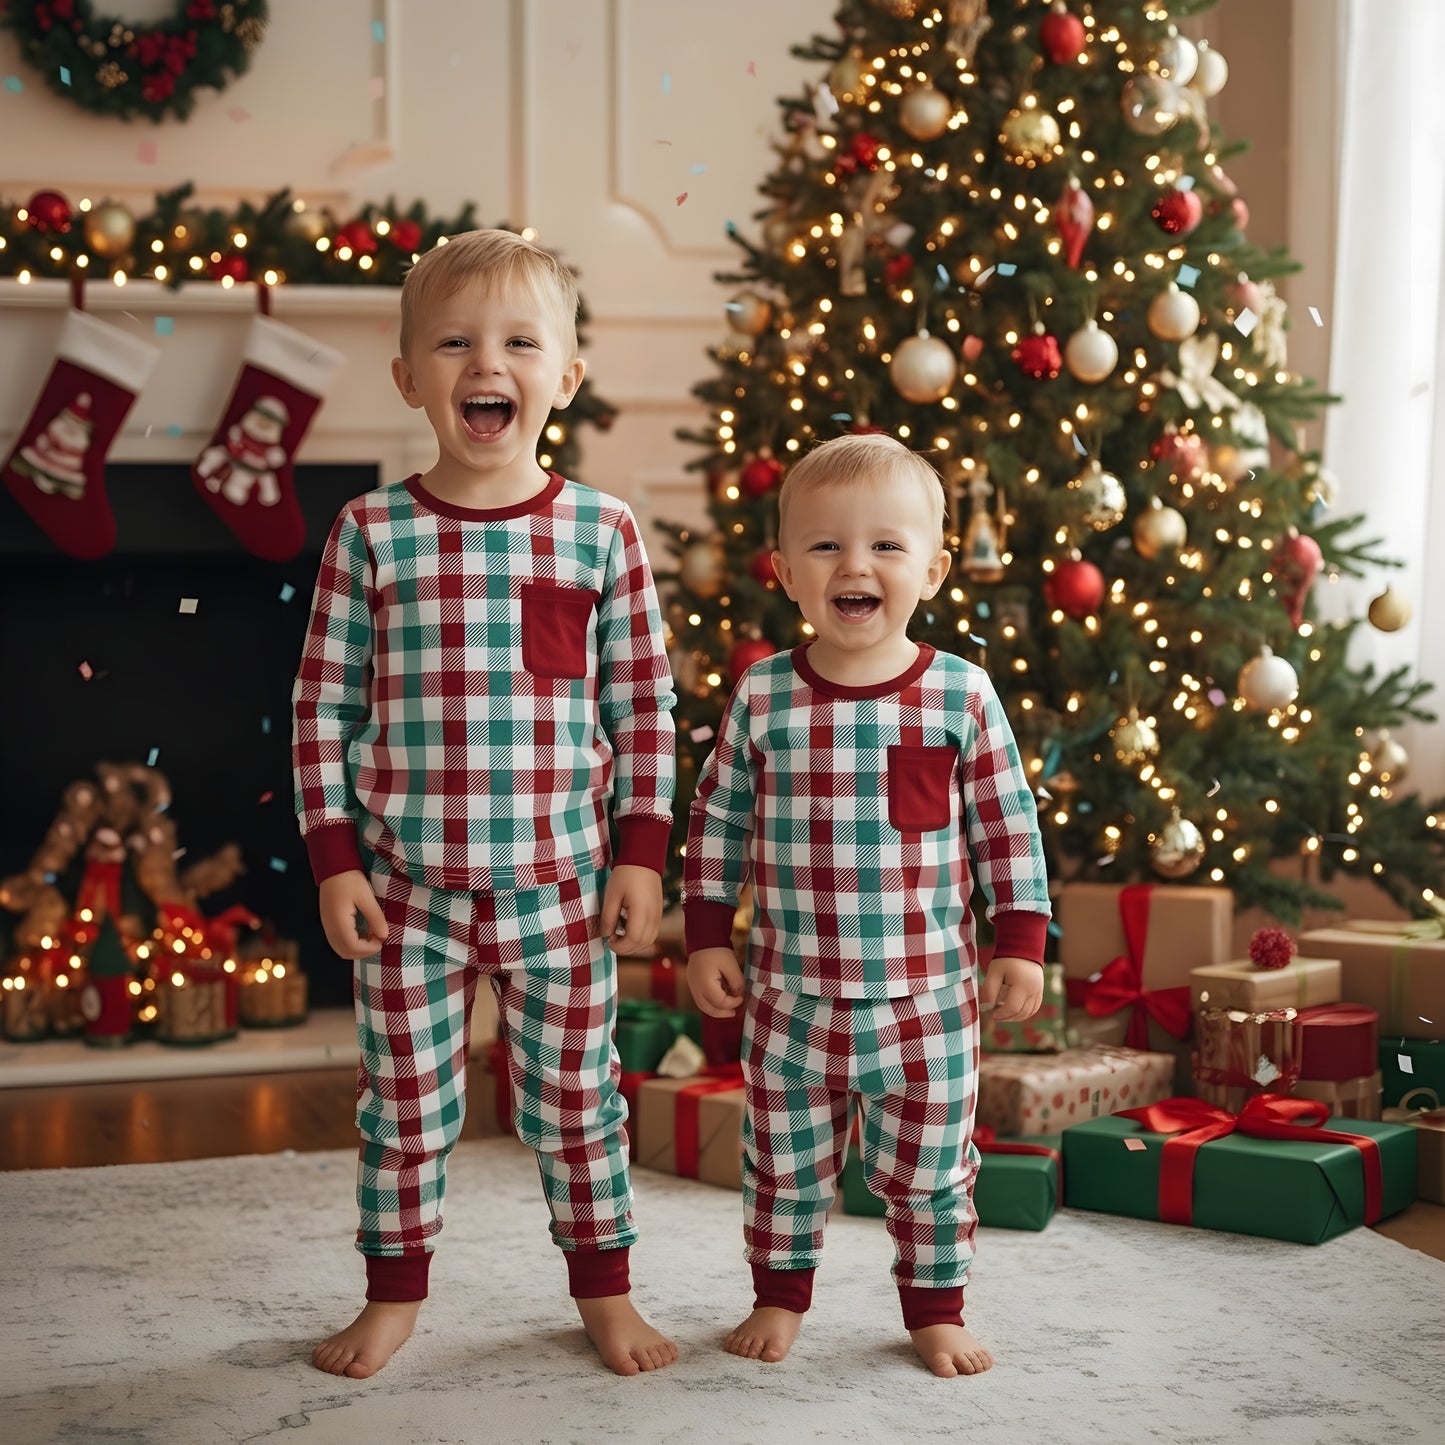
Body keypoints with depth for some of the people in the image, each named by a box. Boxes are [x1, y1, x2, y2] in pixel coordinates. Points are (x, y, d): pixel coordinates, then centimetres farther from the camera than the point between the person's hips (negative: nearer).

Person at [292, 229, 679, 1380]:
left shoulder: (602, 531, -2)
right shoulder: (372, 532, -3)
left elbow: (644, 706, 1)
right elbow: (324, 705, 0)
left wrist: (641, 854, -2)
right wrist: (335, 861, -4)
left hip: (558, 882, 0)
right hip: (406, 882, 0)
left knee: (575, 1092, 11)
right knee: (405, 1098, 11)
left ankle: (603, 1287, 28)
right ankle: (395, 1291, 29)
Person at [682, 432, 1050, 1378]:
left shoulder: (963, 695, -7)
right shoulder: (763, 696, -5)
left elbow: (1009, 827, 0)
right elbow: (718, 819, 5)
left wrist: (1021, 944, -2)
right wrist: (707, 935, 3)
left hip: (928, 998, -1)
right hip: (792, 994, 1)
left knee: (928, 1171, 11)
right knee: (785, 1164, 14)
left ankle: (936, 1309, 29)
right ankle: (781, 1294, 34)